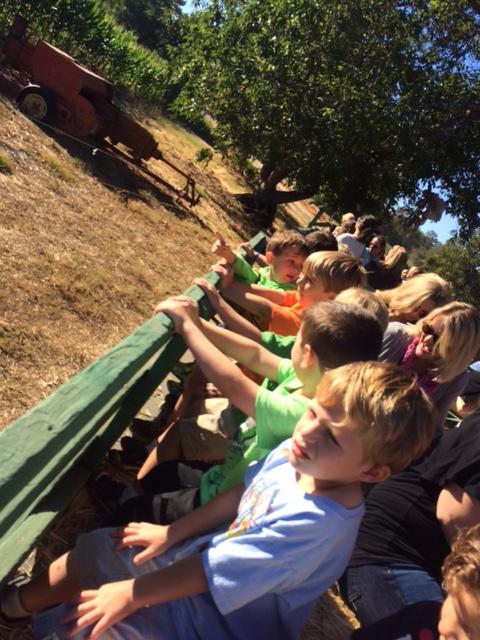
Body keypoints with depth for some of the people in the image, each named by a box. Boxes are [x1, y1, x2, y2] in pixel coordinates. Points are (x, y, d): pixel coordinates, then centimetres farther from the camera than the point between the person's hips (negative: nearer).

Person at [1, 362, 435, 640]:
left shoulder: (318, 521, -37)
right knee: (93, 548, 13)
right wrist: (170, 533, 6)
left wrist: (131, 594, -19)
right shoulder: (293, 455, -15)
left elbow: (217, 573, -30)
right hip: (203, 561, 7)